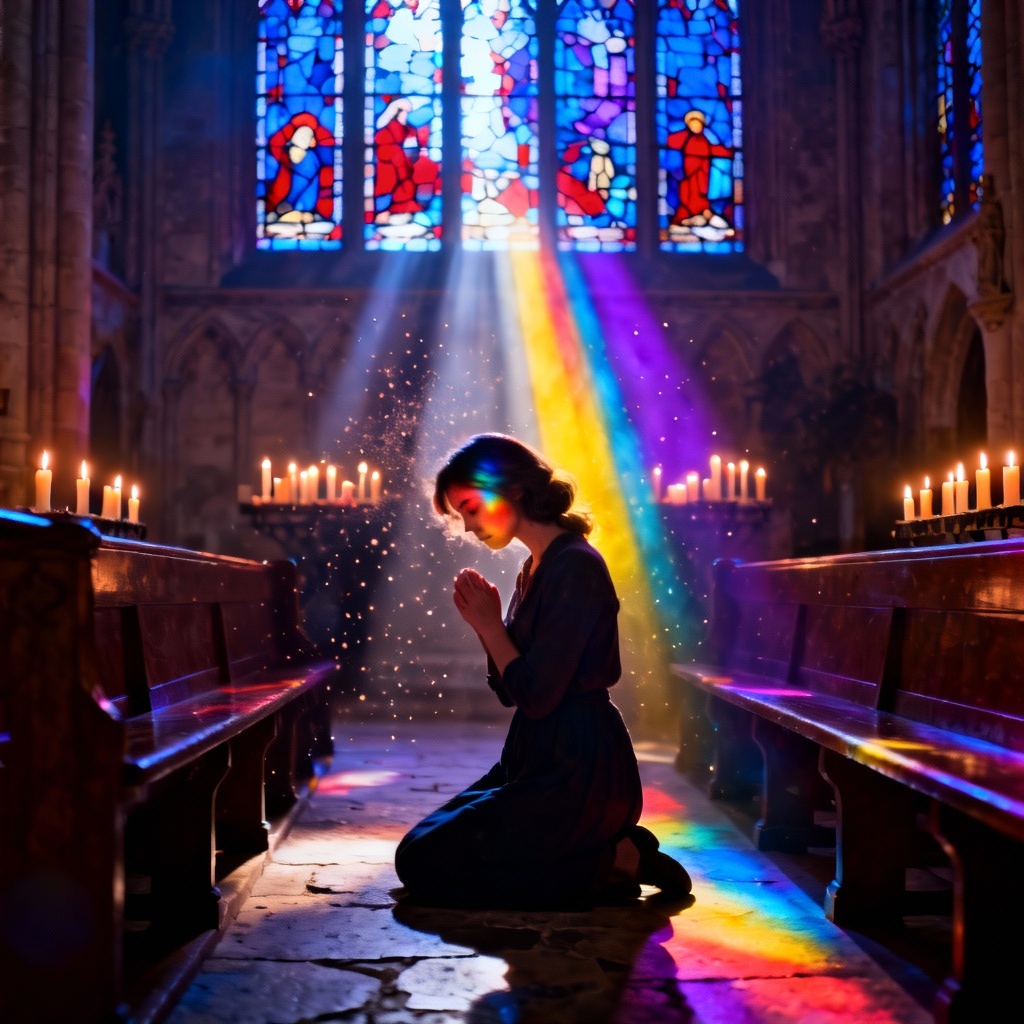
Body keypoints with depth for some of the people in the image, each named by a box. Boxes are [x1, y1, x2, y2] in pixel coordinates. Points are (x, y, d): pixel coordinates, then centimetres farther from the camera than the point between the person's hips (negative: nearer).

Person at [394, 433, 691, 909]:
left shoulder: (575, 567, -17)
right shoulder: (533, 569, 12)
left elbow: (536, 695, -21)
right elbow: (510, 691, 13)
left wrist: (489, 624, -10)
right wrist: (486, 623, -1)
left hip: (577, 773, -10)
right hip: (541, 760, 10)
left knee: (424, 864, -9)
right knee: (419, 848, 12)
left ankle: (615, 862, -4)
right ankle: (610, 851, 8)